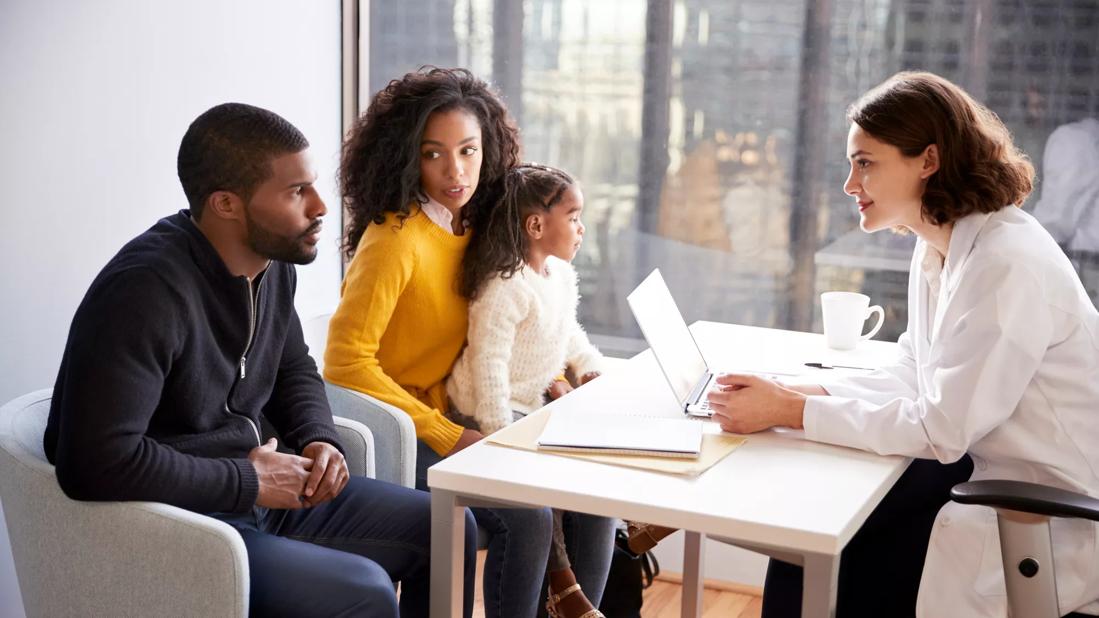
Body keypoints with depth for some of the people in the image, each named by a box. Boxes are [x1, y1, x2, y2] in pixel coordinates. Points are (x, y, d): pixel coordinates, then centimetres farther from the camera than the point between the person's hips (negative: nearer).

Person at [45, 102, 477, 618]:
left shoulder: (274, 265, 2)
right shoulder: (145, 290, -25)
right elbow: (98, 461, -32)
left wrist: (320, 439, -1)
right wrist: (247, 479, -22)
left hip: (257, 492, 9)